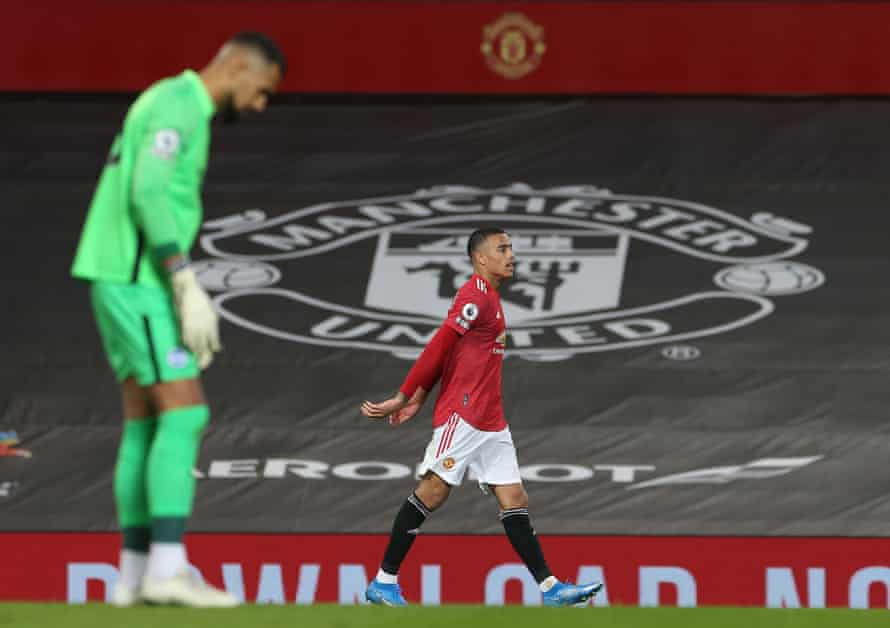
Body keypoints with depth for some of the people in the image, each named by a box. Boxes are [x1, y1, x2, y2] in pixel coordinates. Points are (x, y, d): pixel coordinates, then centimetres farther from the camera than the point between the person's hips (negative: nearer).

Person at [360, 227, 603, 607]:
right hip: (462, 415, -10)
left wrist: (417, 399, 10)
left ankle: (551, 588, -1)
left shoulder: (489, 299, 20)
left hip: (491, 423, 10)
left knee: (514, 500, 4)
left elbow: (441, 353, 18)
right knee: (433, 491, -7)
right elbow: (438, 350, -15)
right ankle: (384, 582, -1)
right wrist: (402, 399, -16)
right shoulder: (476, 297, -11)